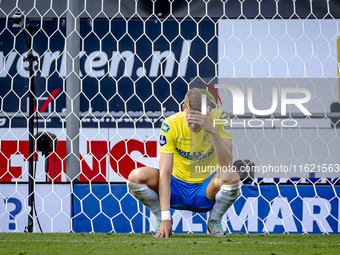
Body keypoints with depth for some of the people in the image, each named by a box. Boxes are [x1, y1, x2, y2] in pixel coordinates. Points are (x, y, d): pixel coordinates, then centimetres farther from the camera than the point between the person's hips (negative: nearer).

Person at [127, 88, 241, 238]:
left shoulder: (220, 118, -15)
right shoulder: (170, 125, -17)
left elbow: (227, 164, -26)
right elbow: (165, 173, -22)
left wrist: (213, 130, -40)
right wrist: (165, 217, -30)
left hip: (206, 192, 0)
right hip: (177, 187, 0)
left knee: (232, 177, -34)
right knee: (136, 176, -26)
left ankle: (214, 221, -3)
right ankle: (161, 220, 2)